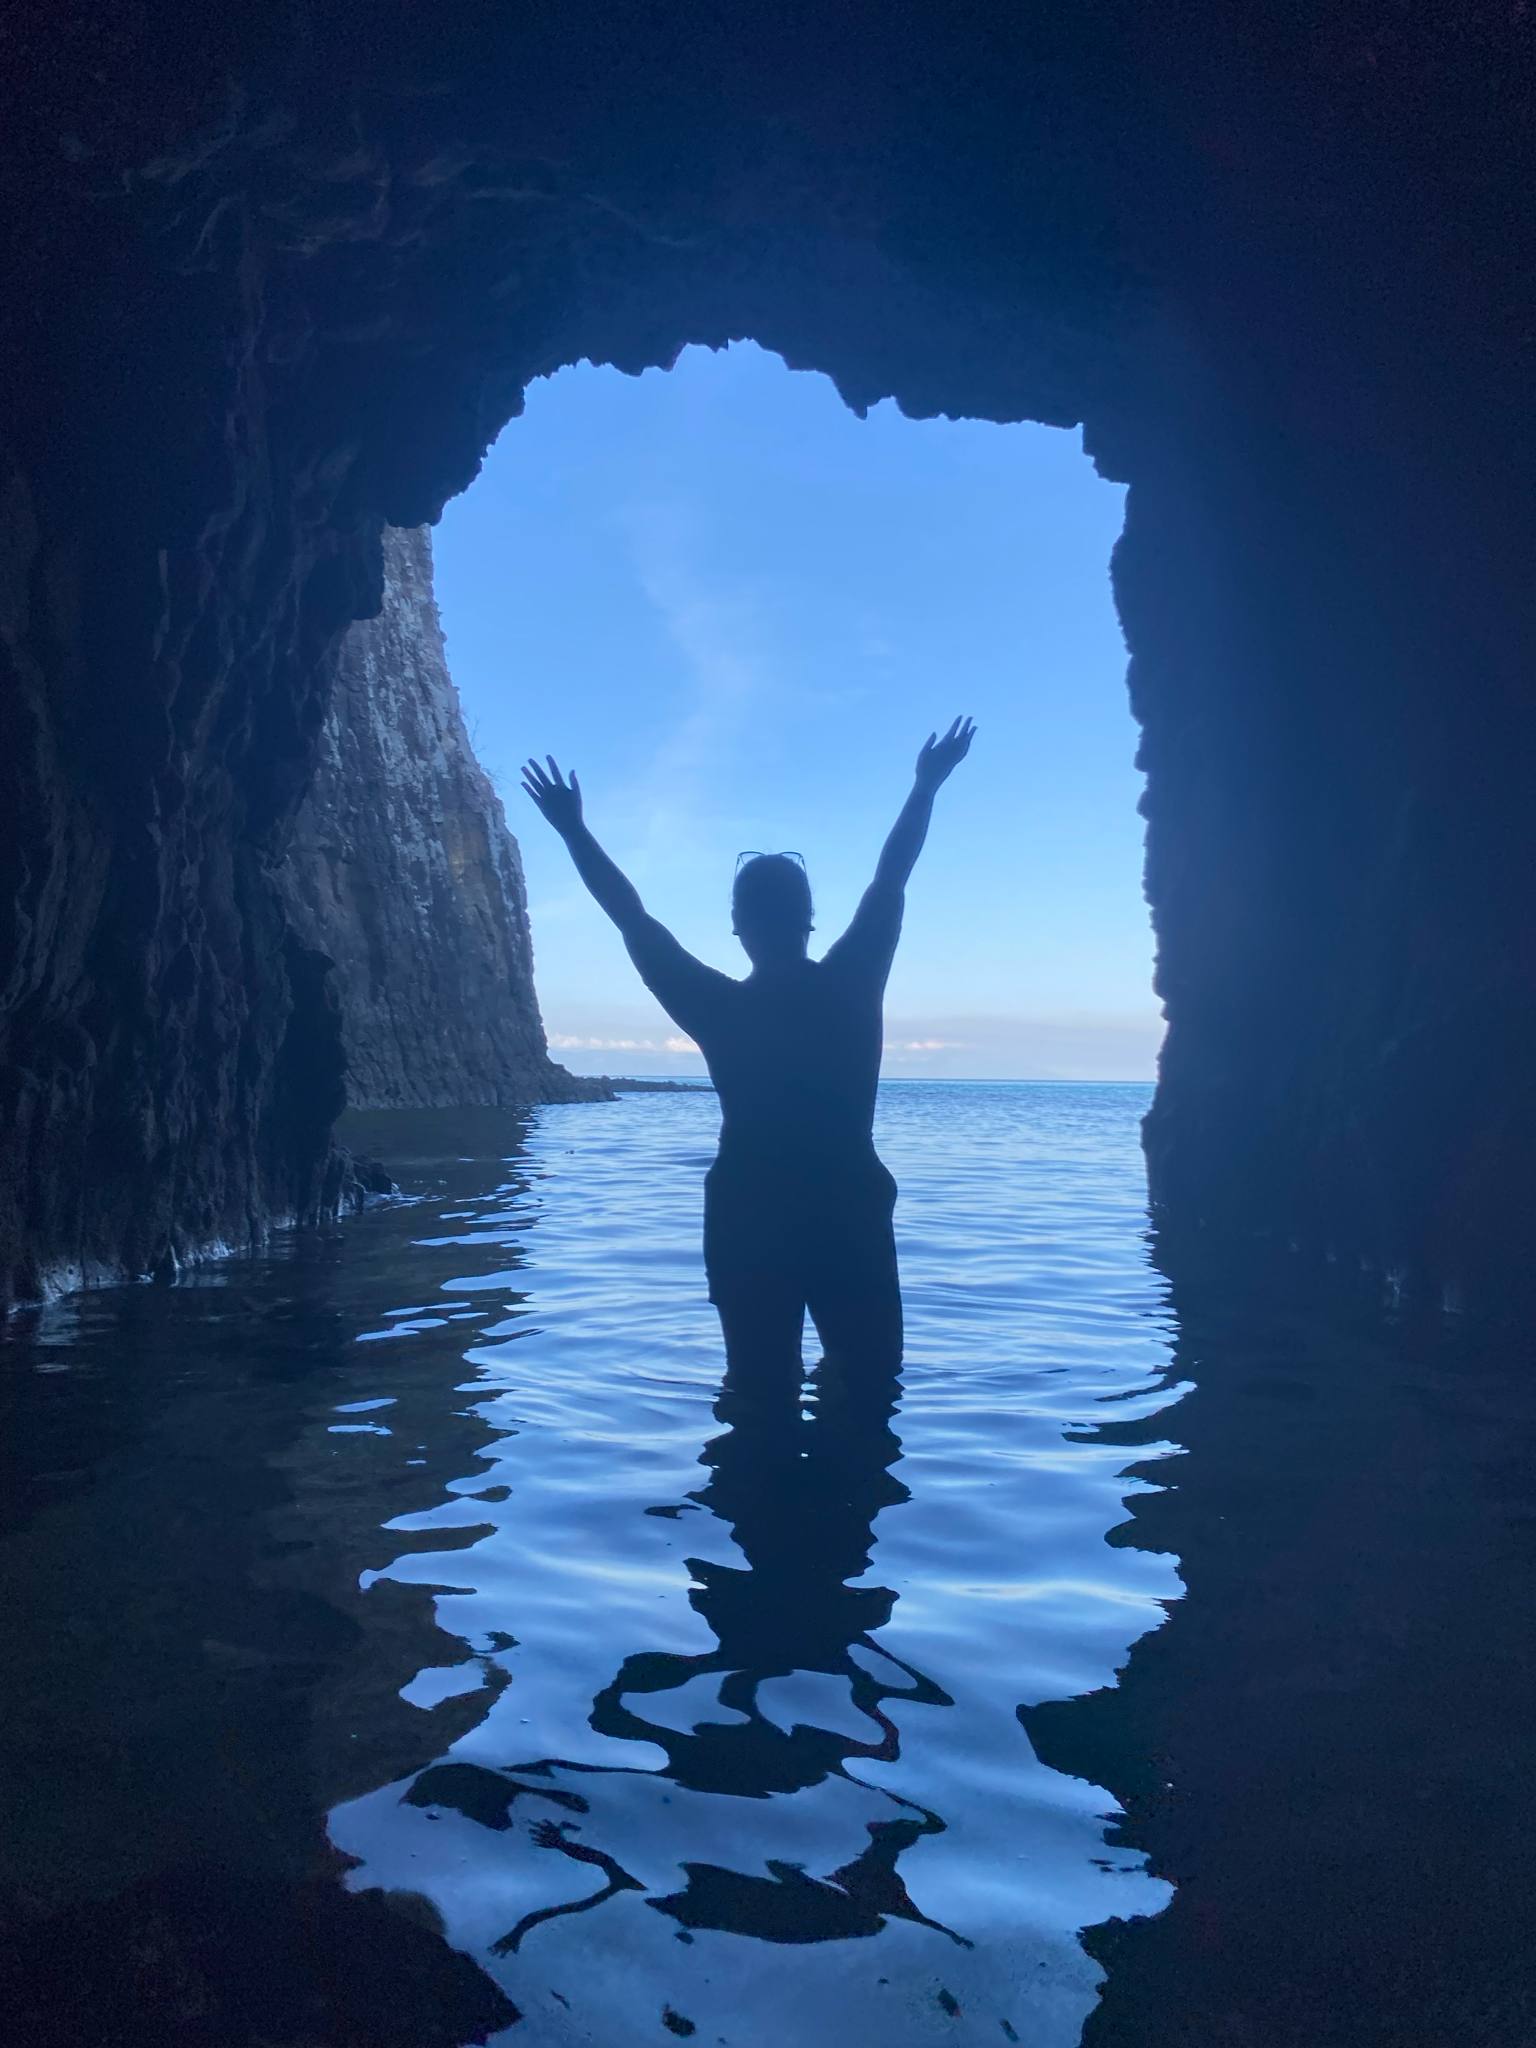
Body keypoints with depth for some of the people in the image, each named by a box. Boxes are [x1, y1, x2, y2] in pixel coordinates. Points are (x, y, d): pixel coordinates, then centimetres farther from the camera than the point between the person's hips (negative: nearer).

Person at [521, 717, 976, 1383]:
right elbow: (890, 883, 6)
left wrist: (572, 829, 11)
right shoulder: (850, 988, -5)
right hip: (850, 1221, 0)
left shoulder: (718, 1006, -6)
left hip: (749, 1225, 0)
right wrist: (926, 786, 18)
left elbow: (633, 920, 1)